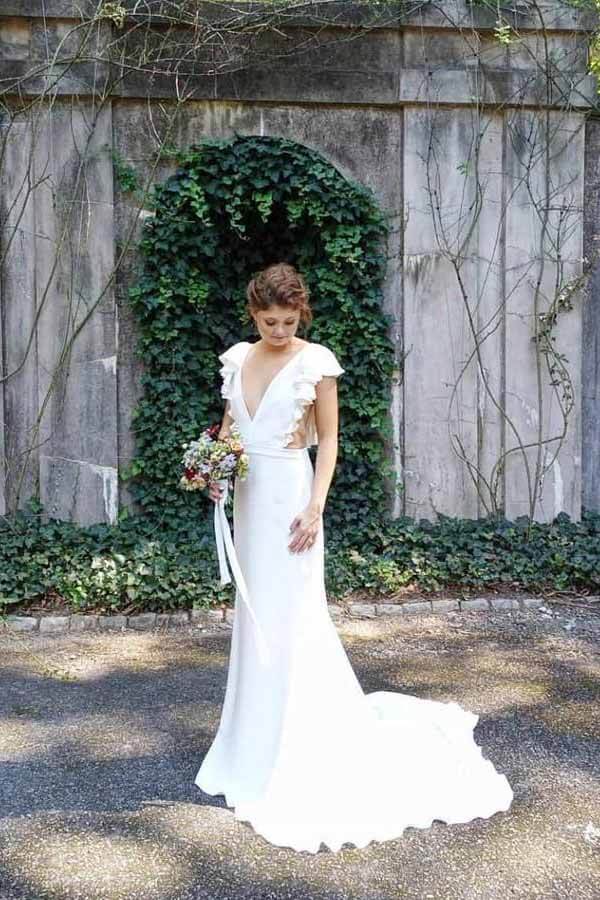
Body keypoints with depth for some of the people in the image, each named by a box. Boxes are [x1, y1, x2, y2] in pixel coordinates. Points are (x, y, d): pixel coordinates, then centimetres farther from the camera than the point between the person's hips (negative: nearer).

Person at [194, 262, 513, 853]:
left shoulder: (315, 361, -7)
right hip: (248, 496, 6)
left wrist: (315, 508, -15)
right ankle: (258, 743, 29)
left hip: (288, 496, -6)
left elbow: (328, 441, -6)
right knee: (256, 616, 14)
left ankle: (292, 760, 9)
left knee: (289, 619, -3)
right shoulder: (236, 358, 8)